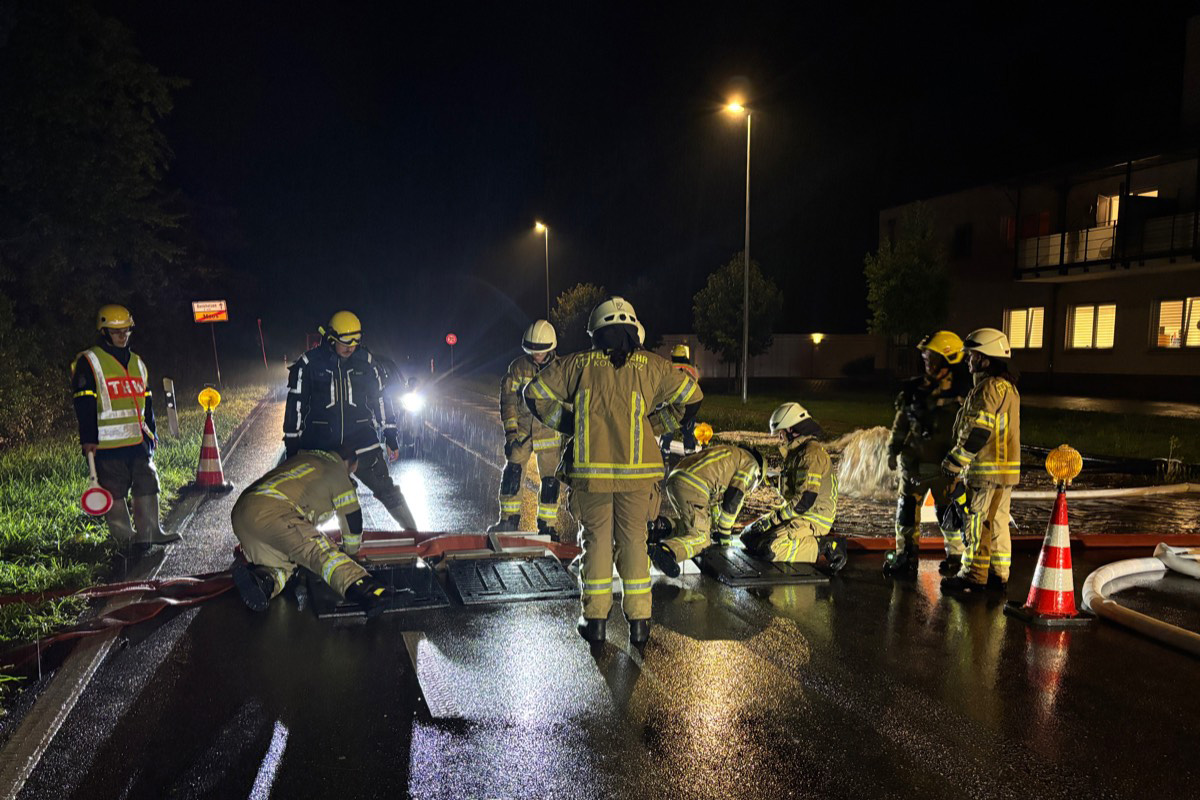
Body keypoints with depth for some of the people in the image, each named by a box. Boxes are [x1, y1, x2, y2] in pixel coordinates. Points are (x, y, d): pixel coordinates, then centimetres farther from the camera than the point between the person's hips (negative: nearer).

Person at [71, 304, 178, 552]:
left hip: (138, 440, 6)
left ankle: (150, 530, 13)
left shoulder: (137, 362, 17)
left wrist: (151, 433, 21)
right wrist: (88, 439, -14)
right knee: (115, 491, 0)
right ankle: (125, 537, 8)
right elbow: (84, 404, -8)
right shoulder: (88, 362, -3)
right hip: (107, 443, -6)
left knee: (147, 483, 6)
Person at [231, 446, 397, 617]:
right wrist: (350, 550, 34)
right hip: (271, 512, -8)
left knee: (281, 565, 12)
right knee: (320, 550, -20)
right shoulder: (337, 472, 12)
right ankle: (357, 587, -45)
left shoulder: (302, 457, 34)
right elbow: (353, 518, 16)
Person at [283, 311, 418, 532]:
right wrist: (292, 446, 0)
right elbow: (295, 405, -1)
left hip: (361, 441, 1)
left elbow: (381, 399, 10)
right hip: (319, 445, -1)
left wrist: (391, 438, 9)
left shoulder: (365, 361, 1)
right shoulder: (308, 363, -6)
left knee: (387, 491, 2)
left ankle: (412, 532, 14)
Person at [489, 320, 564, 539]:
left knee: (550, 479, 3)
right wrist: (510, 431, -10)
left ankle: (547, 525, 14)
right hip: (522, 431, 1)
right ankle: (509, 519, 1)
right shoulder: (518, 367, -2)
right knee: (511, 472, -10)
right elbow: (508, 400, -1)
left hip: (549, 432, -1)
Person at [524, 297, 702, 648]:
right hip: (637, 471, 0)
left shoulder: (578, 364, 4)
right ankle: (638, 622, 13)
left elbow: (535, 393, 8)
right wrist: (677, 425, 30)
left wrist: (565, 422, 15)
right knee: (634, 540, 10)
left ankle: (595, 619, 14)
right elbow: (691, 395, 12)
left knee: (596, 540, 10)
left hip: (590, 470, 0)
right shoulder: (650, 364, 4)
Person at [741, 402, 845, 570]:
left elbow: (805, 501, -25)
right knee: (749, 535, 5)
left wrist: (773, 518, -17)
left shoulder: (812, 454, -18)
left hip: (812, 521, -10)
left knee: (768, 550, -25)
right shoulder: (798, 453, 17)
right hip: (798, 515, 10)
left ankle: (823, 546, -8)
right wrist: (770, 517, 11)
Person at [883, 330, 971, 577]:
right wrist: (893, 449, 12)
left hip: (943, 464, -4)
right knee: (907, 508, 8)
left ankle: (956, 557, 26)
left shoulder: (961, 392, -8)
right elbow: (901, 421, 14)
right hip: (913, 461, 4)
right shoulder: (915, 388, 5)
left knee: (948, 511, 6)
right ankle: (905, 556, 21)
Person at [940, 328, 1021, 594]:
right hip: (1006, 467, 10)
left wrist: (955, 461, -14)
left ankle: (974, 576, 2)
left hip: (987, 469, -10)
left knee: (977, 521, -3)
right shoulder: (1008, 386, 17)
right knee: (997, 521, 13)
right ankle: (999, 575, 19)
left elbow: (978, 431, -21)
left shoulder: (990, 387, -16)